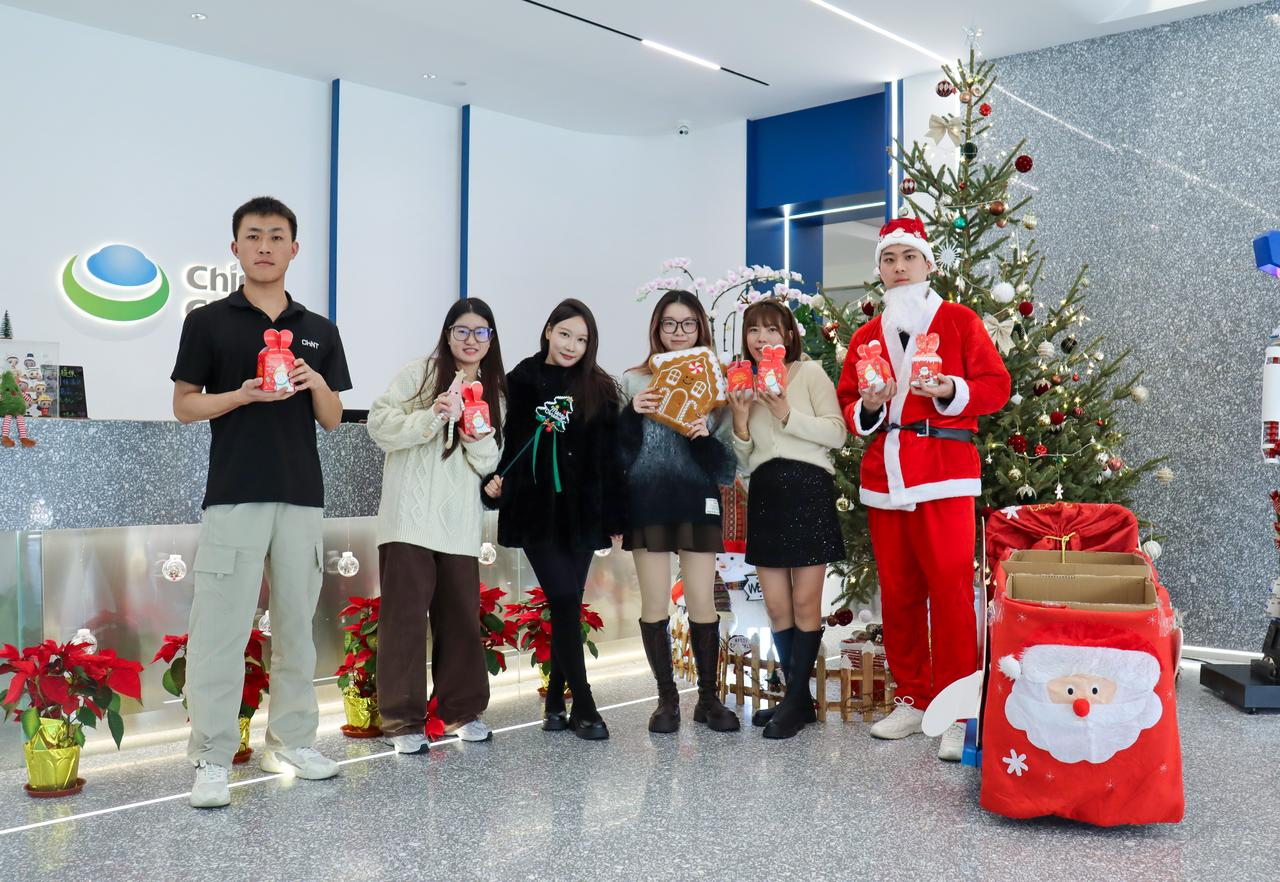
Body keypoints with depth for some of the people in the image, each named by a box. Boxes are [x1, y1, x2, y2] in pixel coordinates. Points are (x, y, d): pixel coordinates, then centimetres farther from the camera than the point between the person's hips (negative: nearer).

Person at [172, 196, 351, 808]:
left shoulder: (319, 331, 11)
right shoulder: (208, 322, 2)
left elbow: (332, 420, 12)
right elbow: (184, 406, 1)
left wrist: (316, 384, -9)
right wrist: (246, 394, -15)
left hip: (302, 496, 4)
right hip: (234, 496, -4)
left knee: (296, 626, 10)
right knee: (221, 630, -4)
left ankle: (291, 741, 22)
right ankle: (212, 758, 4)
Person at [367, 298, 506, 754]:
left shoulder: (493, 391, 15)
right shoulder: (419, 374, 1)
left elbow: (488, 463, 14)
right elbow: (379, 425, -7)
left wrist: (479, 438, -7)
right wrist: (431, 417, -19)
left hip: (459, 523, 4)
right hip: (410, 516, -4)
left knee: (462, 617, 7)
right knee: (406, 616, -3)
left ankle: (462, 709, 22)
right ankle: (403, 720, 5)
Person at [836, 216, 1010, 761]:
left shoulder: (959, 321, 6)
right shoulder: (867, 335, 16)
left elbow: (996, 385, 1)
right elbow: (846, 404, 16)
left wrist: (950, 391, -15)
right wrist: (866, 409, -5)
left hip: (944, 474, -4)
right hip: (883, 476, 4)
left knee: (950, 590, -7)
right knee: (897, 593, 7)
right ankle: (913, 700, 19)